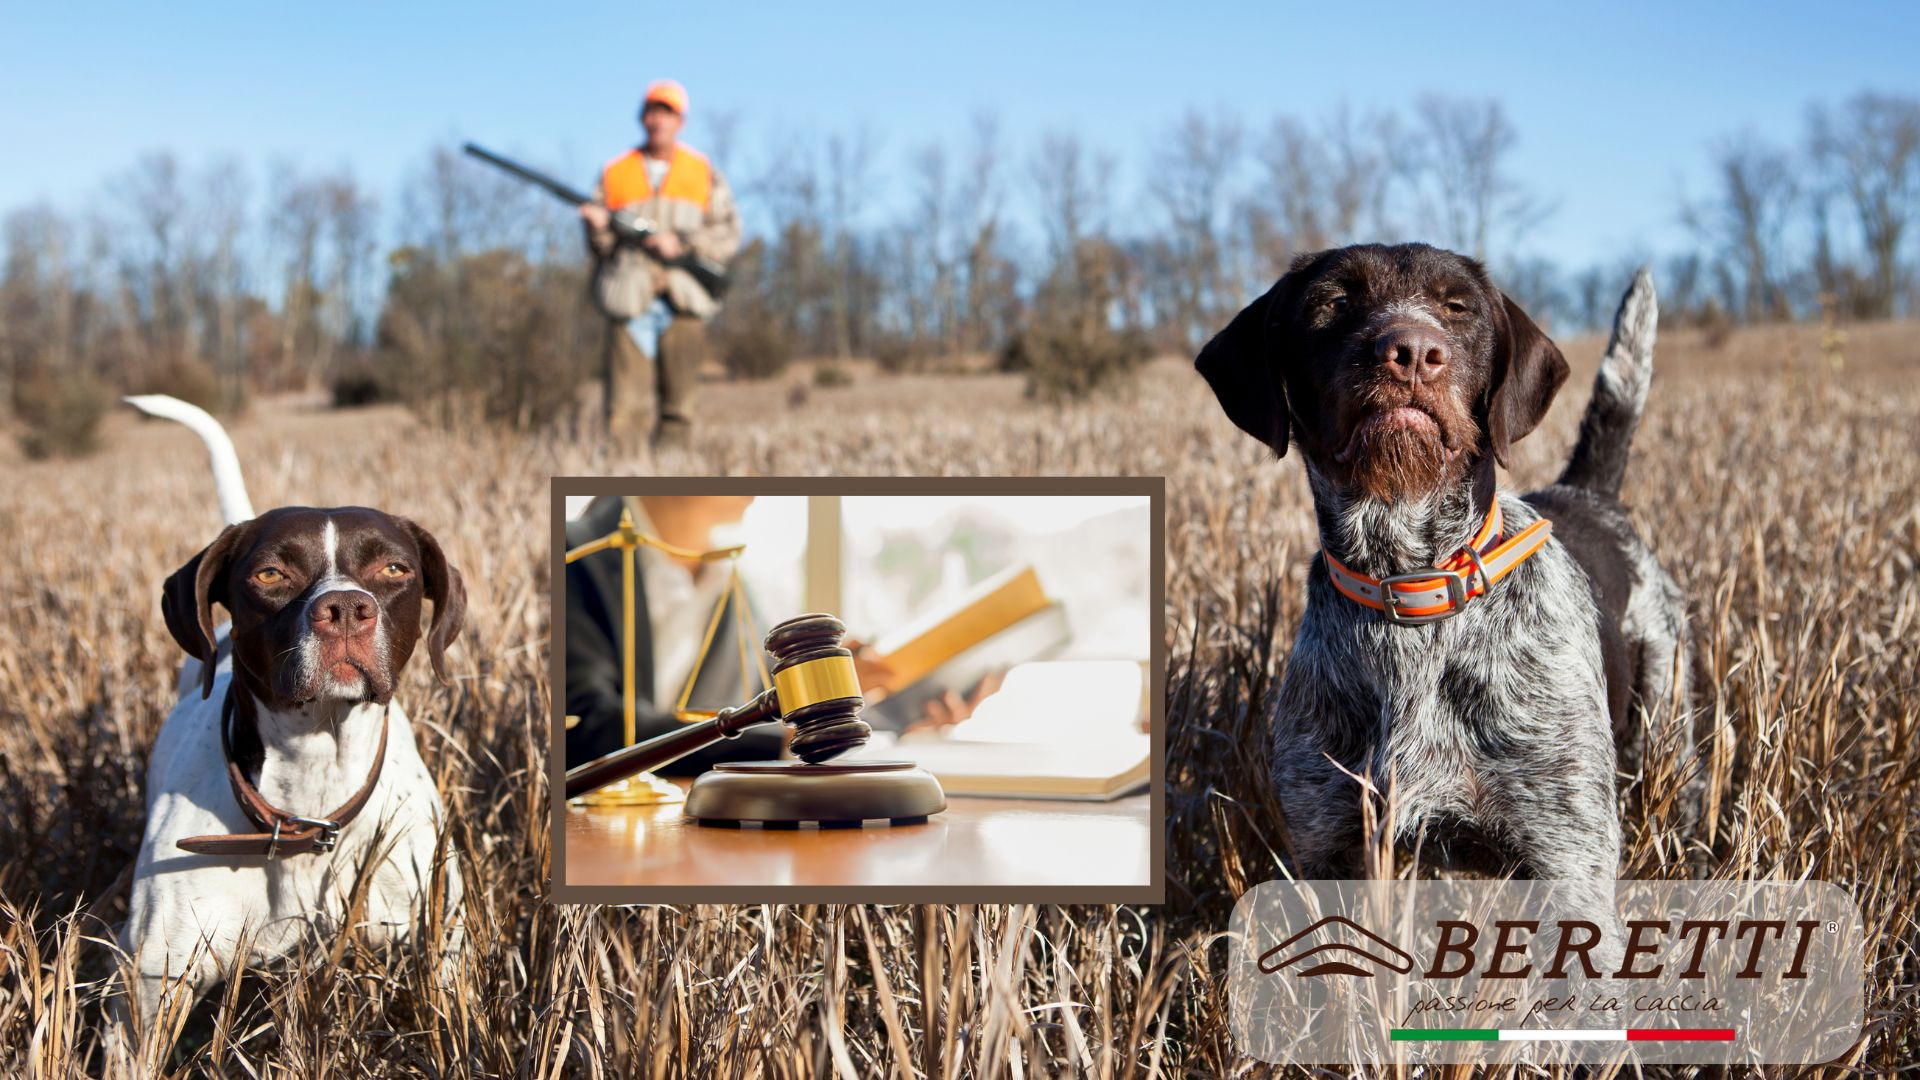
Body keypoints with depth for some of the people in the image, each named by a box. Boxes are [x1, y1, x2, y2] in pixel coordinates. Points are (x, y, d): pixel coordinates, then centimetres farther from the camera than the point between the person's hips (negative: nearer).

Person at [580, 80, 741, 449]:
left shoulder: (704, 173, 14)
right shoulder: (614, 174, 13)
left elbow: (728, 234, 7)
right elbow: (600, 247, 12)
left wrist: (682, 243, -7)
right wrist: (599, 227, -11)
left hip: (683, 304, 1)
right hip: (630, 304, -1)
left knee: (678, 407, 1)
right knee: (623, 407, -9)